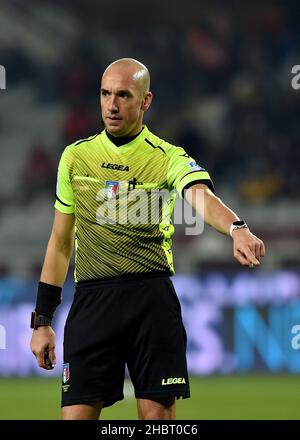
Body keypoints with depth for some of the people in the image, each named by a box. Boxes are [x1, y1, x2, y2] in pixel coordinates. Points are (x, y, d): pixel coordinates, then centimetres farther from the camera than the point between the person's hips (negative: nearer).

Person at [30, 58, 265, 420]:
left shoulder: (169, 158, 2)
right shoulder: (75, 156, 12)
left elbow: (201, 196, -20)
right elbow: (60, 242, 17)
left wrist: (237, 228, -43)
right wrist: (42, 321, 13)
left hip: (152, 298, -2)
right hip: (91, 300, 2)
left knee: (157, 414, -4)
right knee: (76, 413, -5)